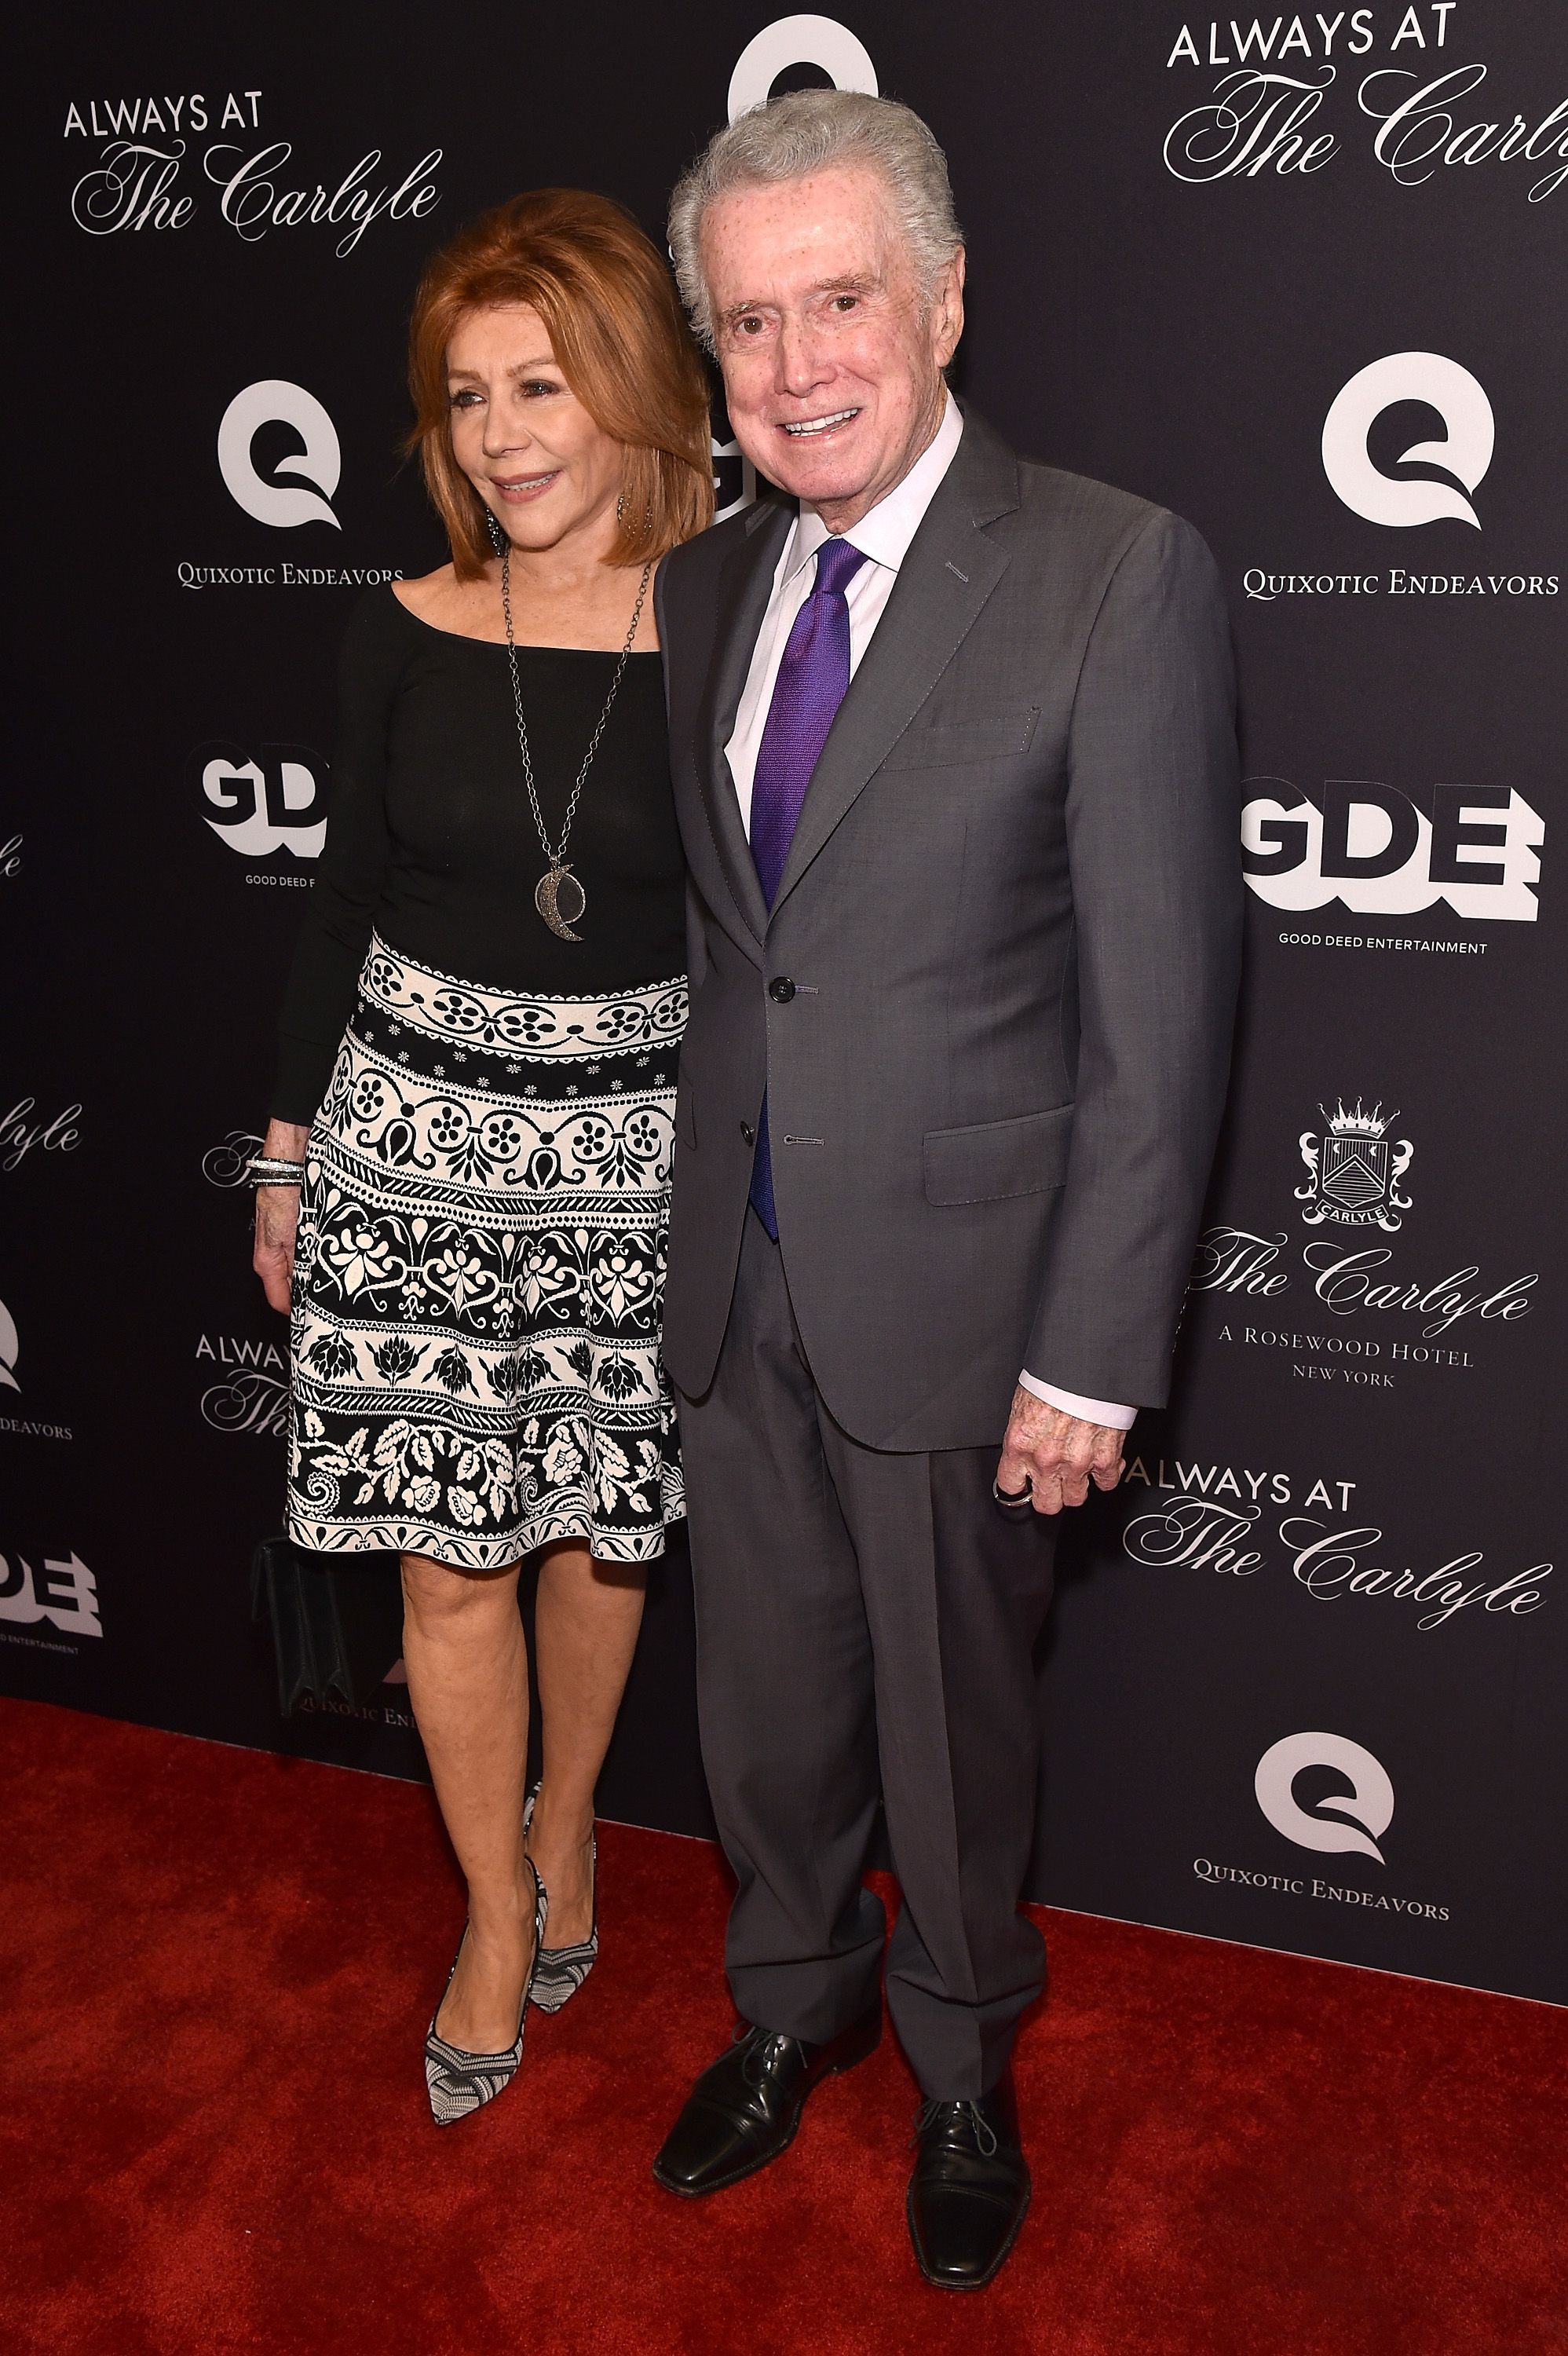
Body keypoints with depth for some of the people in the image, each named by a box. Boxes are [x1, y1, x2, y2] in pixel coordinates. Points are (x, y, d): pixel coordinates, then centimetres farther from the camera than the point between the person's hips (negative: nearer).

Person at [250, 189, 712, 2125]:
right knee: (451, 1558, 7)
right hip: (419, 1135, 1)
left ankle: (566, 1827, 42)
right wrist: (289, 1147, 9)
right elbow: (342, 902, 6)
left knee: (598, 1531, 14)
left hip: (635, 1146, -1)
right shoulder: (404, 636, -3)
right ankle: (499, 1912, 28)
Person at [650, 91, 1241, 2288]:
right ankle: (794, 2009, 49)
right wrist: (693, 1230, 9)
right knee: (766, 1706, 21)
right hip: (735, 1283, 5)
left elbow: (1162, 1014, -14)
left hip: (955, 1294, -5)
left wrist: (1092, 1358, -15)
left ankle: (963, 2072, 43)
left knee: (953, 1729, 15)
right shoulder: (704, 587, 5)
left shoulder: (1119, 576, -14)